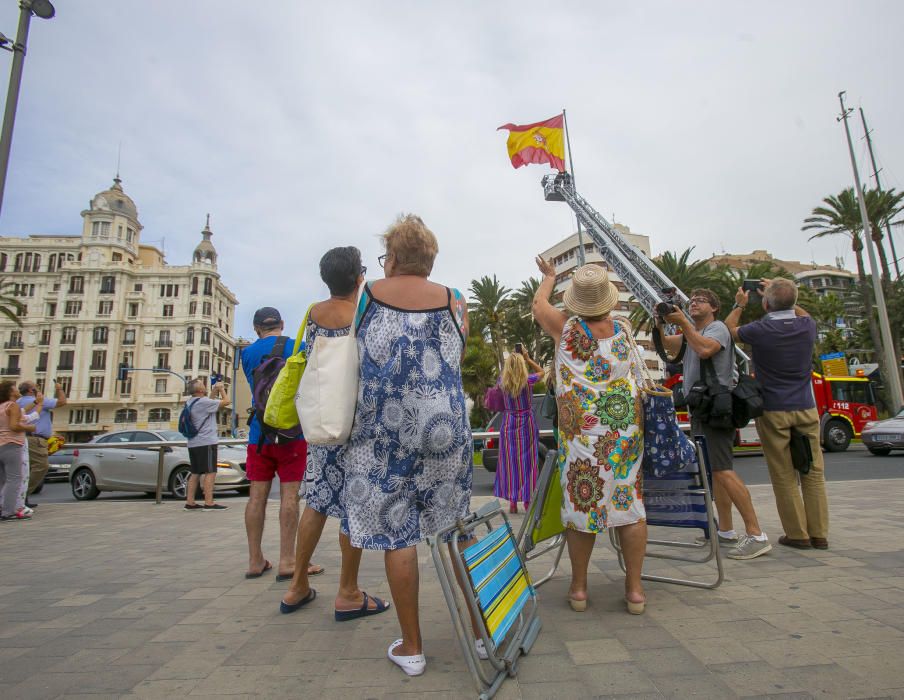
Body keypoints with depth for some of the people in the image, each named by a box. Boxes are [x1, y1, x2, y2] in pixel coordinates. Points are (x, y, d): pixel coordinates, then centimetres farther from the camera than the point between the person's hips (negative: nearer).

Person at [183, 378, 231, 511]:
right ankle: (209, 503, -10)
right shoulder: (203, 401, -17)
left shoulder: (190, 402, 11)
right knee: (210, 472, -8)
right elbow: (226, 402, -13)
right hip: (206, 443, -9)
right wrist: (221, 389, 2)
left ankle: (190, 502, 11)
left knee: (195, 473, 11)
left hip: (193, 443, 10)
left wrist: (214, 392, 17)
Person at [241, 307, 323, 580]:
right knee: (289, 494, -2)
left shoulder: (247, 353, 8)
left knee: (257, 494, 7)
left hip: (258, 432, 3)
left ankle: (255, 561, 14)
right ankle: (287, 562, 0)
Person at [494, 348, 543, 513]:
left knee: (510, 463, 7)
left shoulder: (502, 382, -6)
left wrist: (512, 357, 14)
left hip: (509, 424, 1)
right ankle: (527, 502, 12)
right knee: (527, 462, 6)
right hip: (527, 423, -1)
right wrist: (527, 358, 7)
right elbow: (541, 371, 10)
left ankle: (513, 503, 10)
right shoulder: (528, 381, -10)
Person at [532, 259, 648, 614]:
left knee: (581, 502, 5)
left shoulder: (567, 328, -4)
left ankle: (579, 587, 18)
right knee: (630, 502, 9)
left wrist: (549, 276, 34)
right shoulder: (624, 329, 4)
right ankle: (635, 588, 19)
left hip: (582, 431, -2)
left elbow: (538, 304, 15)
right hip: (626, 429, 3)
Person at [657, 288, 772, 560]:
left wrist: (682, 322, -18)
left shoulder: (718, 327, -5)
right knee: (714, 470, 10)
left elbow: (704, 349, -25)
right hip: (700, 409, 9)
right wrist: (659, 324, -3)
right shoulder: (692, 331, 20)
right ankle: (726, 532, 17)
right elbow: (666, 344, 13)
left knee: (723, 470, -15)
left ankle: (756, 536, -11)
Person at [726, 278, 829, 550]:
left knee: (784, 476, 4)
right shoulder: (807, 326, -1)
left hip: (773, 411, -4)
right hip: (806, 409, 4)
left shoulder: (760, 331, -13)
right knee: (813, 472, 10)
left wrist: (740, 305, 22)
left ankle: (797, 534, 11)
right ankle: (819, 534, 16)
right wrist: (783, 296, 30)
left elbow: (729, 329, 8)